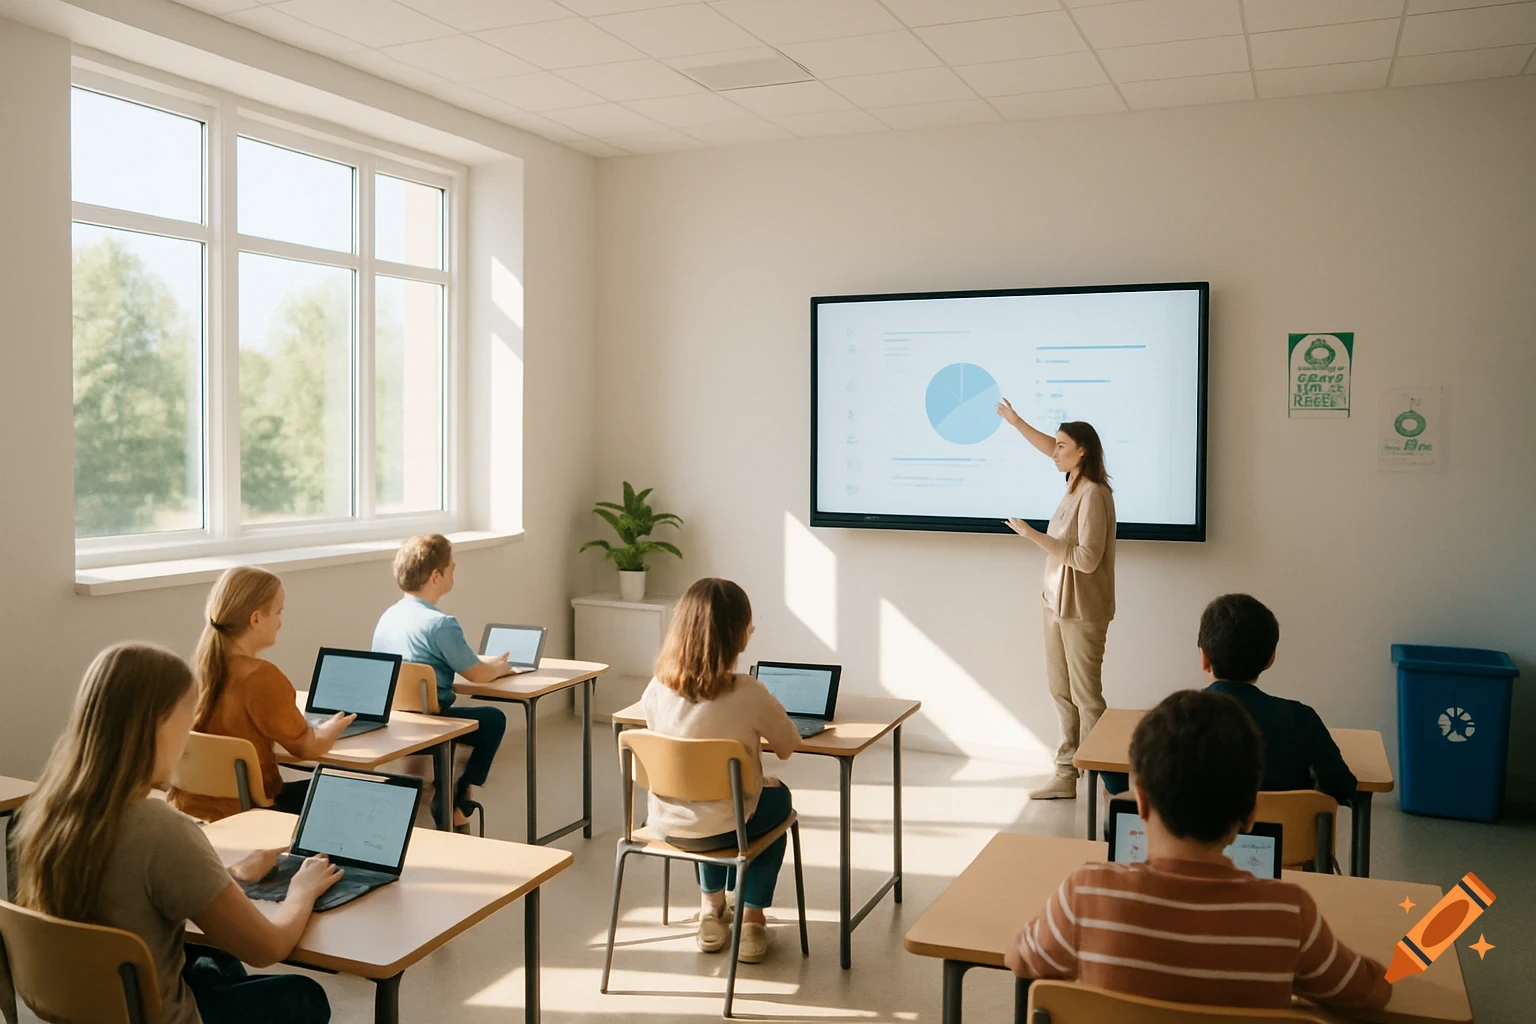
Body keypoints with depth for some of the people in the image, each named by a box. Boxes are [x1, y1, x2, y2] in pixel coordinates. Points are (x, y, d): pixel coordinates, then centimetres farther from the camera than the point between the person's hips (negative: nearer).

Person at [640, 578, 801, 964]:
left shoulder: (657, 689, -11)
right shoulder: (748, 693, -22)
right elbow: (788, 748, -7)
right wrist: (770, 715, 14)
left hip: (666, 823, 4)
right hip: (721, 828, -4)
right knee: (777, 796, 29)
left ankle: (711, 908, 42)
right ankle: (751, 919, 28)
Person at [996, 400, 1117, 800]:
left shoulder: (1093, 494, -18)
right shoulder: (1075, 486, 7)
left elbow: (1086, 559, -24)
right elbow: (1053, 449, 27)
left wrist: (1034, 536, -23)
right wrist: (1016, 421, 30)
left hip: (1082, 610, -9)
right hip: (1057, 604, 9)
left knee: (1086, 696, -2)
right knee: (1061, 692, 12)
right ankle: (1067, 774, 20)